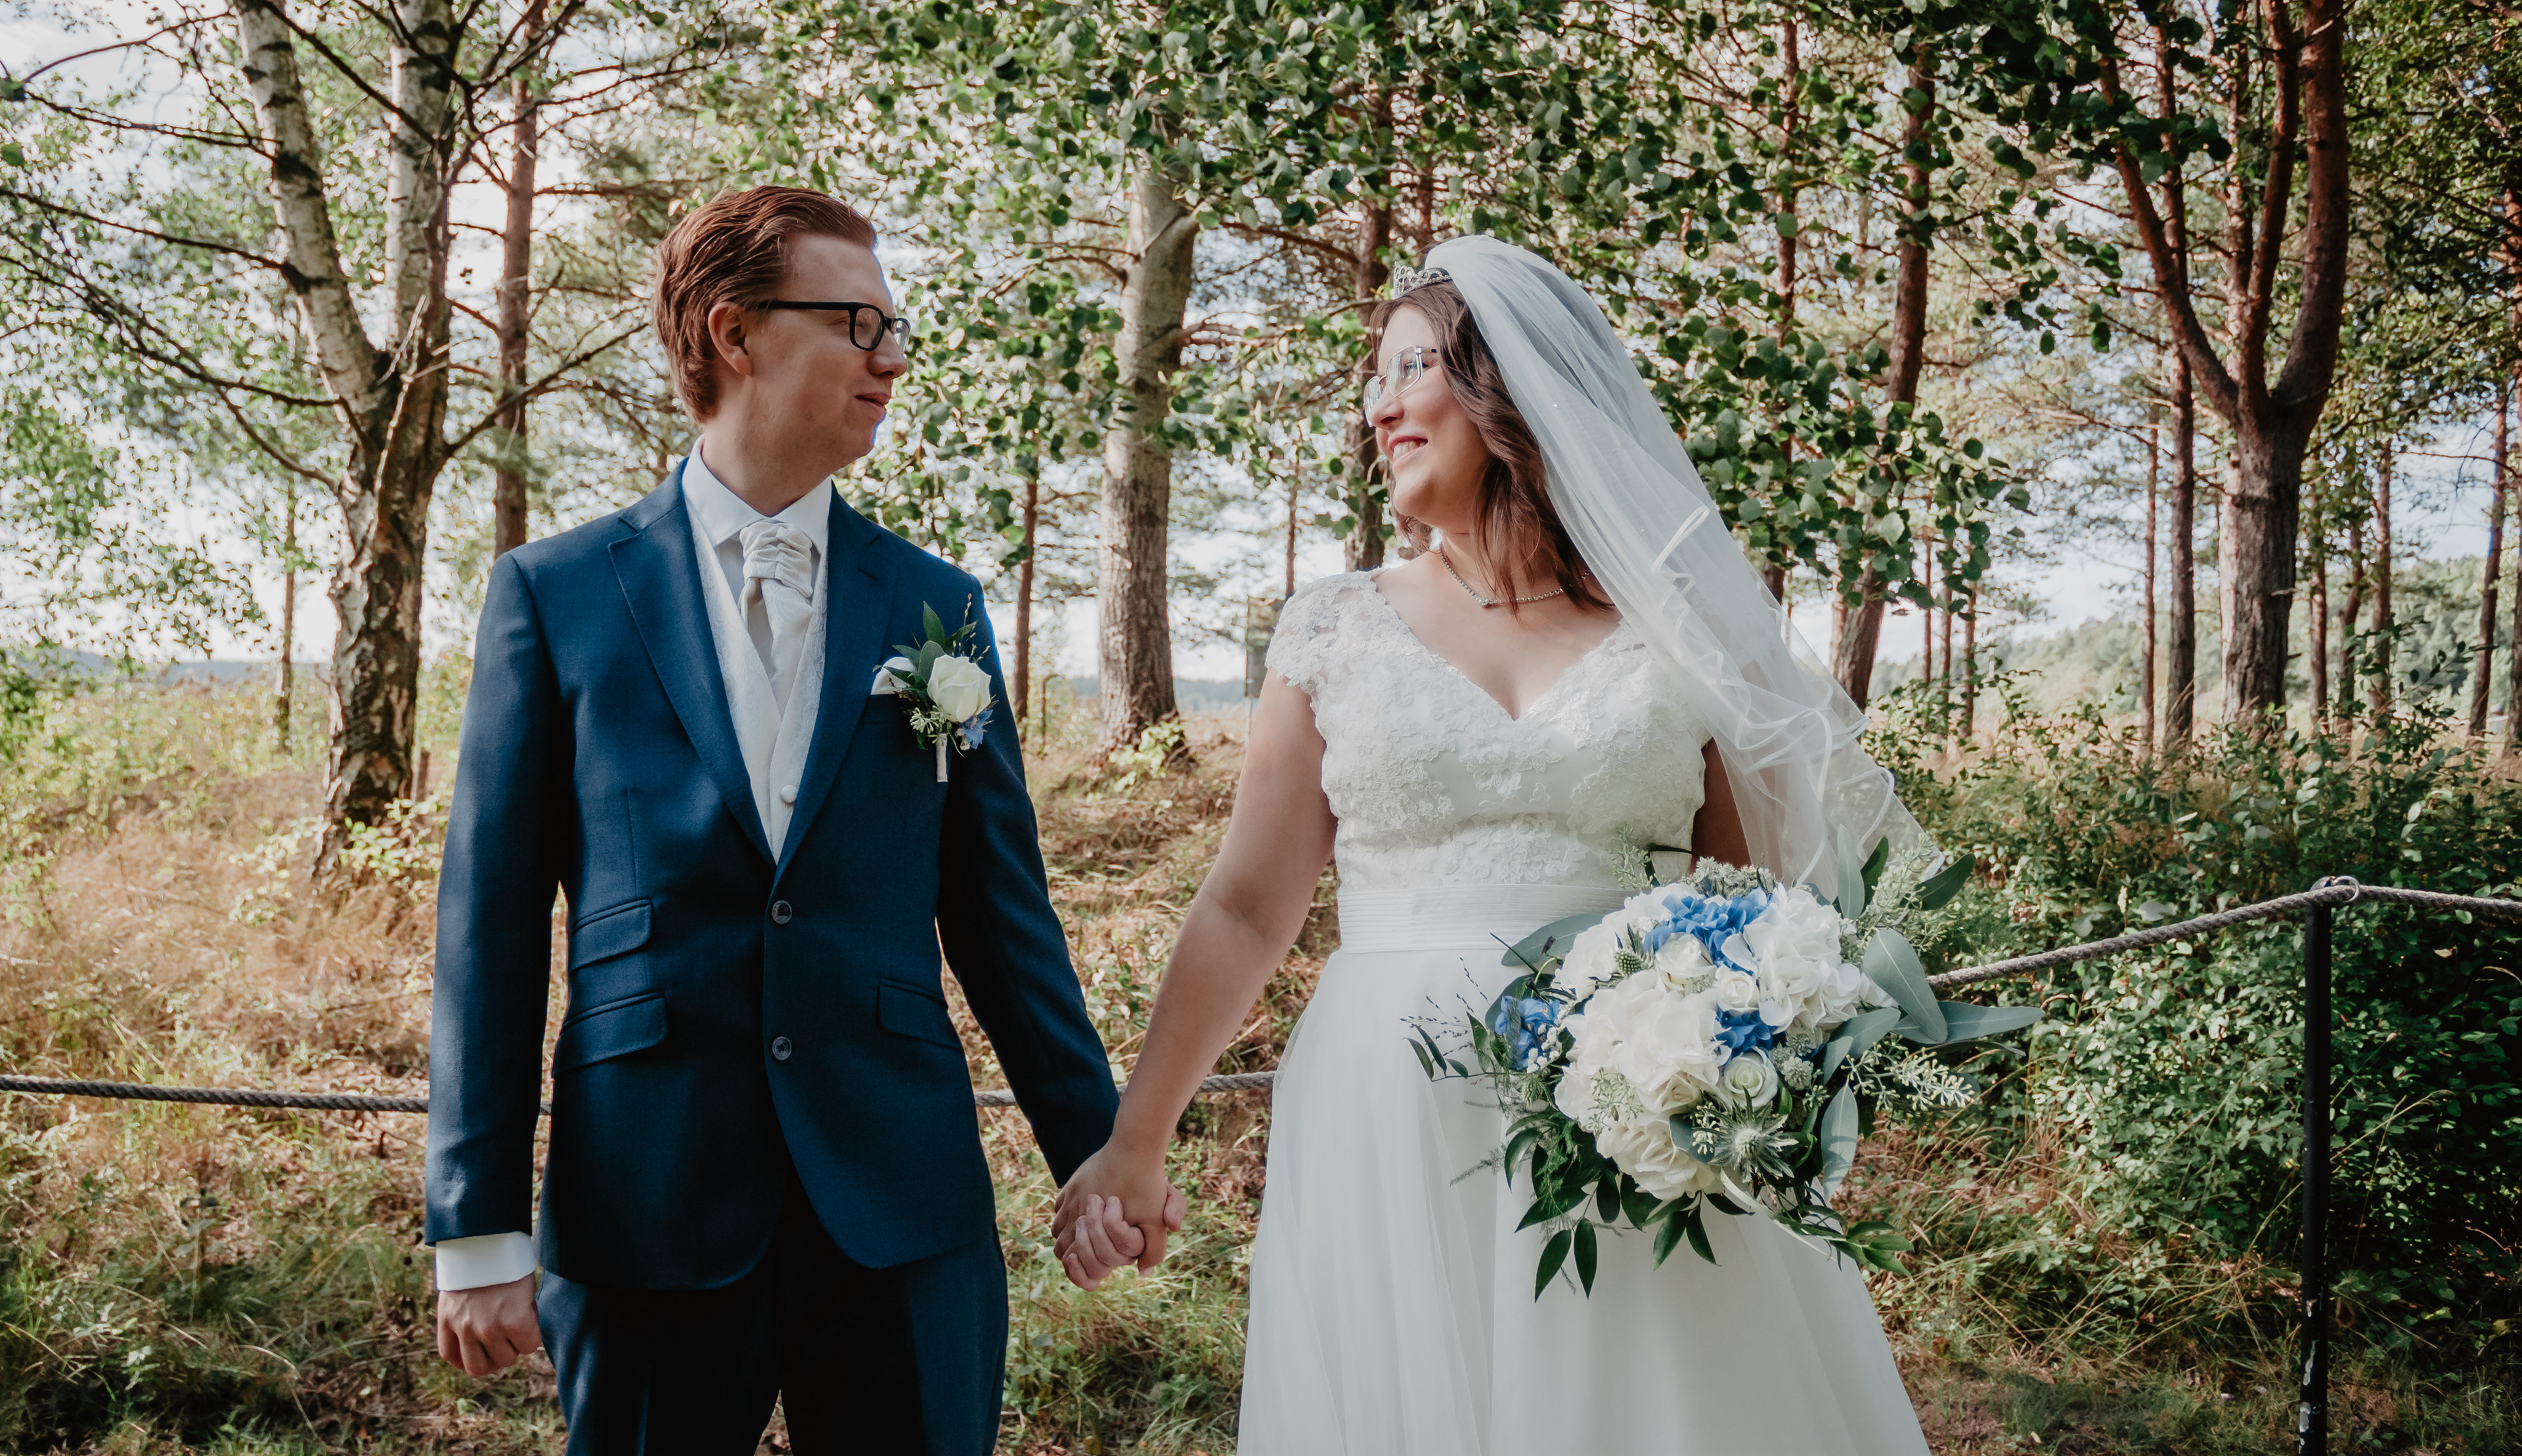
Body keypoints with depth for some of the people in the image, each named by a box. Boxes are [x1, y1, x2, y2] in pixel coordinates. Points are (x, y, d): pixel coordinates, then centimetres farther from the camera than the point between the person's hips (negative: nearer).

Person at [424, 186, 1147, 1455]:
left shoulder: (936, 608, 7)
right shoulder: (554, 594, 1)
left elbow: (999, 910, 10)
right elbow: (491, 927, 0)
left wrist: (1094, 1150, 10)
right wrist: (478, 1228, -3)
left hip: (904, 1207, 2)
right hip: (646, 1209, -1)